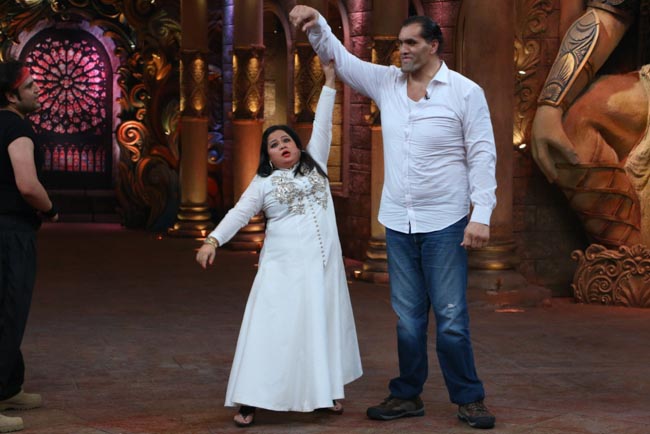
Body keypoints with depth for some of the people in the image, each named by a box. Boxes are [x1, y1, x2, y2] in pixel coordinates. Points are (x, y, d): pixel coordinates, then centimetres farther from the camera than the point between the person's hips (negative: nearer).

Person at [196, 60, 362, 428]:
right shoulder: (263, 183, 6)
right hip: (284, 267, -2)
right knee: (272, 328, -6)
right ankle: (250, 401, -6)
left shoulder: (315, 165, 13)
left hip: (322, 264, 3)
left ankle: (328, 390, 18)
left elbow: (323, 125, 10)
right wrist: (214, 240, -18)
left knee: (323, 325, 7)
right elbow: (239, 214, -3)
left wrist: (330, 80, 7)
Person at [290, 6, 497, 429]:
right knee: (408, 316, 11)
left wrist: (482, 214, -14)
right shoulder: (387, 83, 7)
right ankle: (408, 395, 20)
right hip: (398, 221, 5)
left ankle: (469, 399, 8)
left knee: (451, 316, -3)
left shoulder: (466, 93, -7)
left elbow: (482, 155, -8)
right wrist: (317, 25, -10)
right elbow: (340, 58, 9)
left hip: (444, 223, -5)